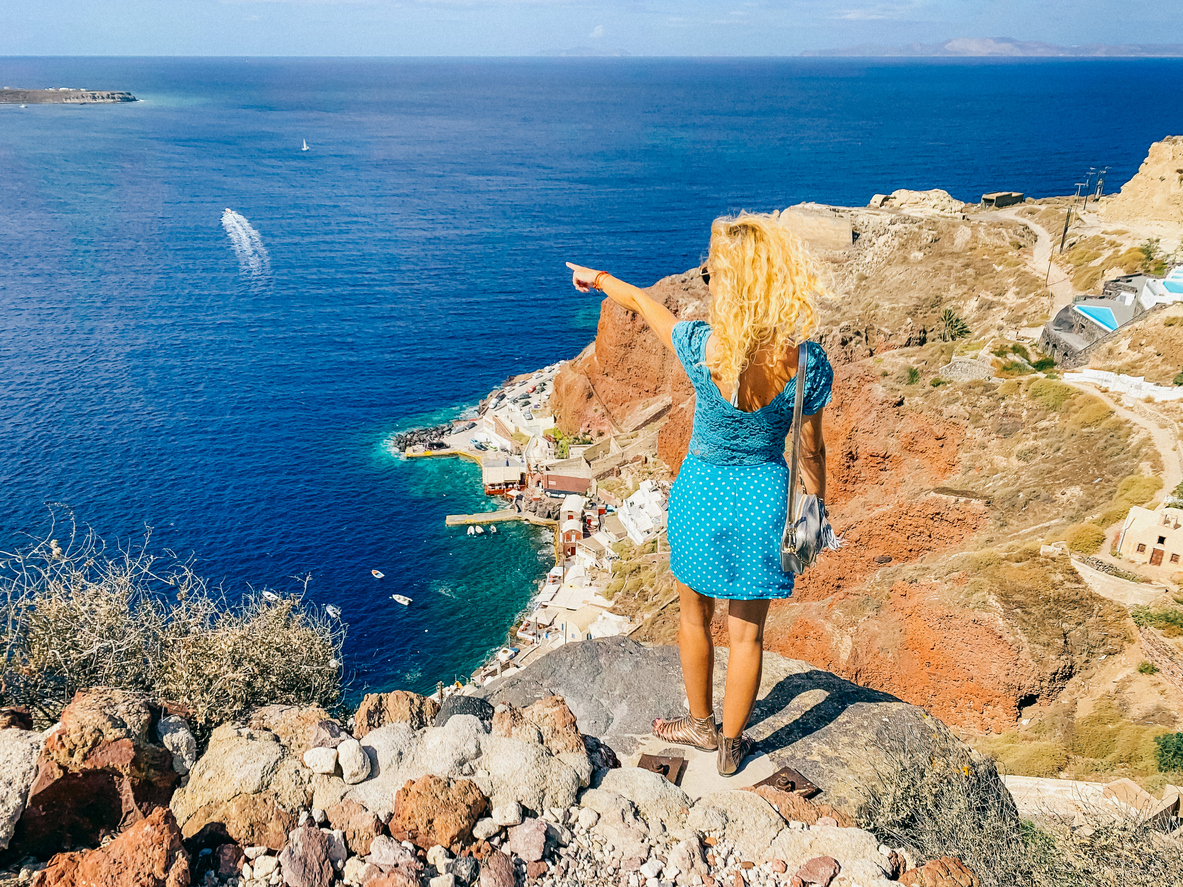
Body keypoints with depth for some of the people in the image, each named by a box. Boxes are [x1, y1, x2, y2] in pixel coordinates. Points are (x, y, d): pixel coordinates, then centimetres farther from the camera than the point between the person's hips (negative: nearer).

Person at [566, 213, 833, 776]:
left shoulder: (701, 348, -25)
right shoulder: (809, 364, -21)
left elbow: (642, 301, -3)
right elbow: (811, 451, -7)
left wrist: (598, 278, 16)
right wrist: (817, 507, 11)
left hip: (702, 492, -1)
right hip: (764, 498, 1)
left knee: (696, 617, 23)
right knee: (746, 631, 17)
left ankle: (701, 724, 42)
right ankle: (731, 744, 34)